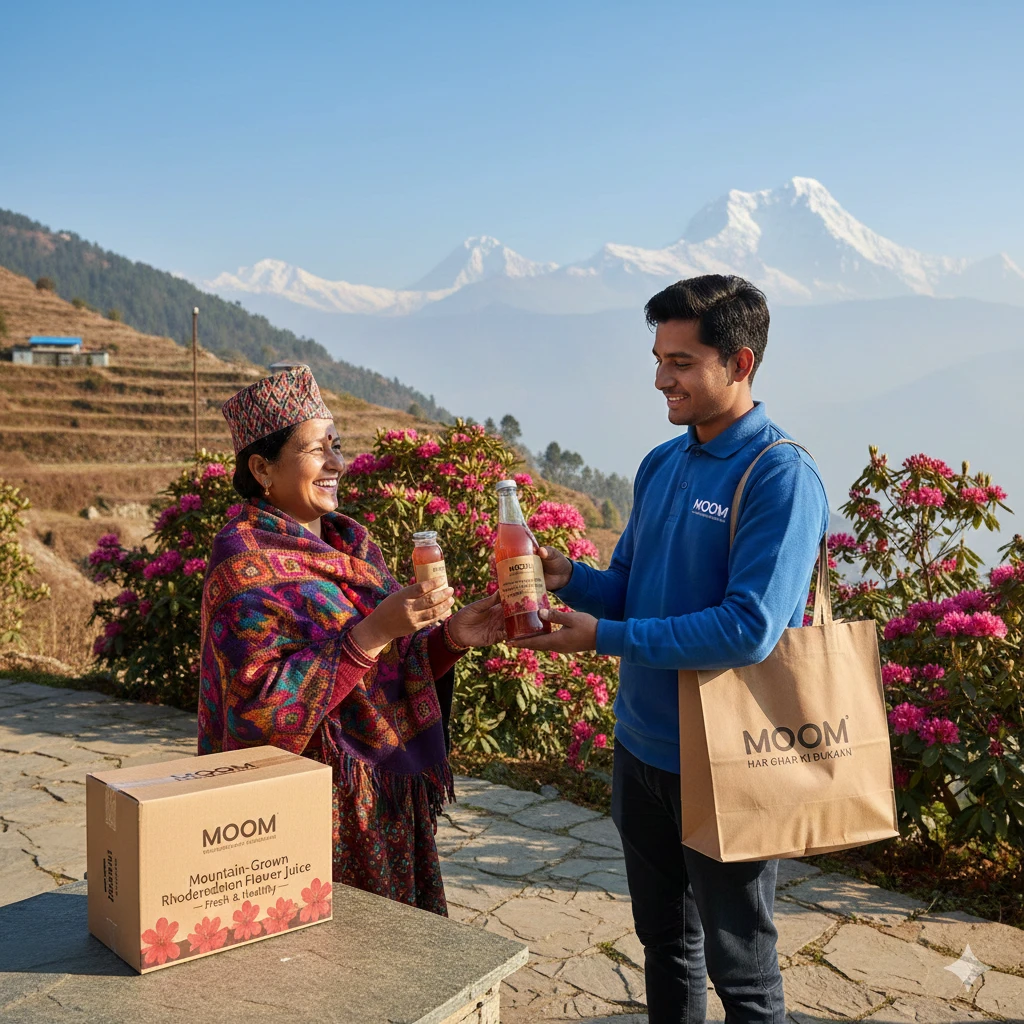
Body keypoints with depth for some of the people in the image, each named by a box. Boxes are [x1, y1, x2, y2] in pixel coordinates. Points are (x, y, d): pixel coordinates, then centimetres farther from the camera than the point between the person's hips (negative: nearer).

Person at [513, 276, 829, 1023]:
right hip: (643, 744, 7)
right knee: (664, 941, 23)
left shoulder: (781, 478, -18)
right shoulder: (662, 465, 5)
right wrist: (569, 578, -9)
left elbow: (749, 630, -26)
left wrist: (605, 638, -23)